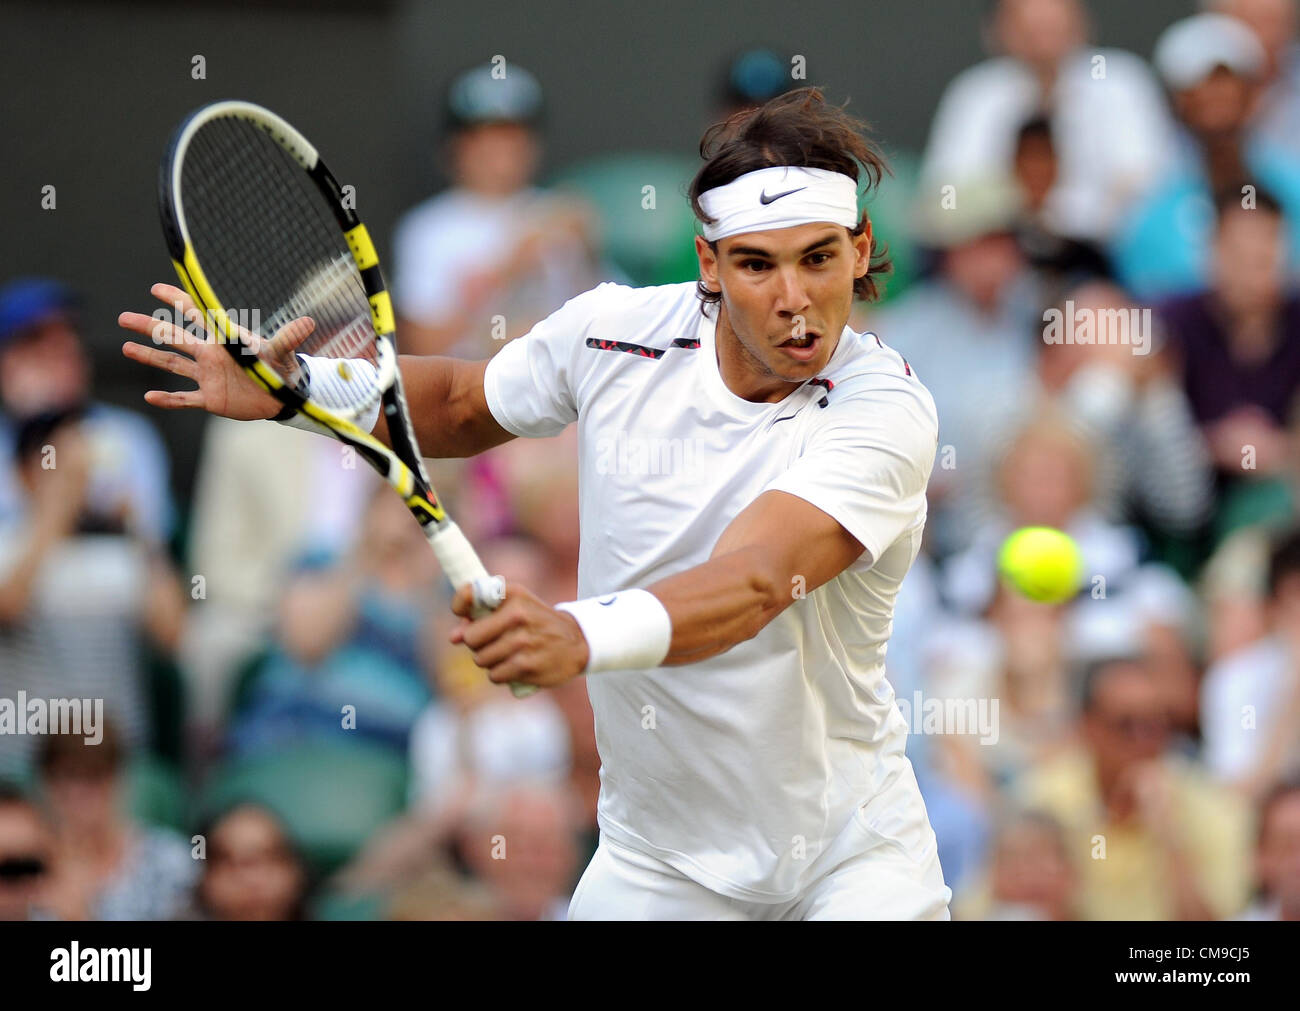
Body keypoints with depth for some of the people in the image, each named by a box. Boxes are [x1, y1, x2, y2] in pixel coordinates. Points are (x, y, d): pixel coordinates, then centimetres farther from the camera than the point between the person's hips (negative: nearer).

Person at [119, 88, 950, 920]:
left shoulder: (889, 412, -24)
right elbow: (461, 404, 14)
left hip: (851, 847, -3)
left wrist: (579, 636, -58)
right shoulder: (616, 332, -9)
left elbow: (755, 584, -41)